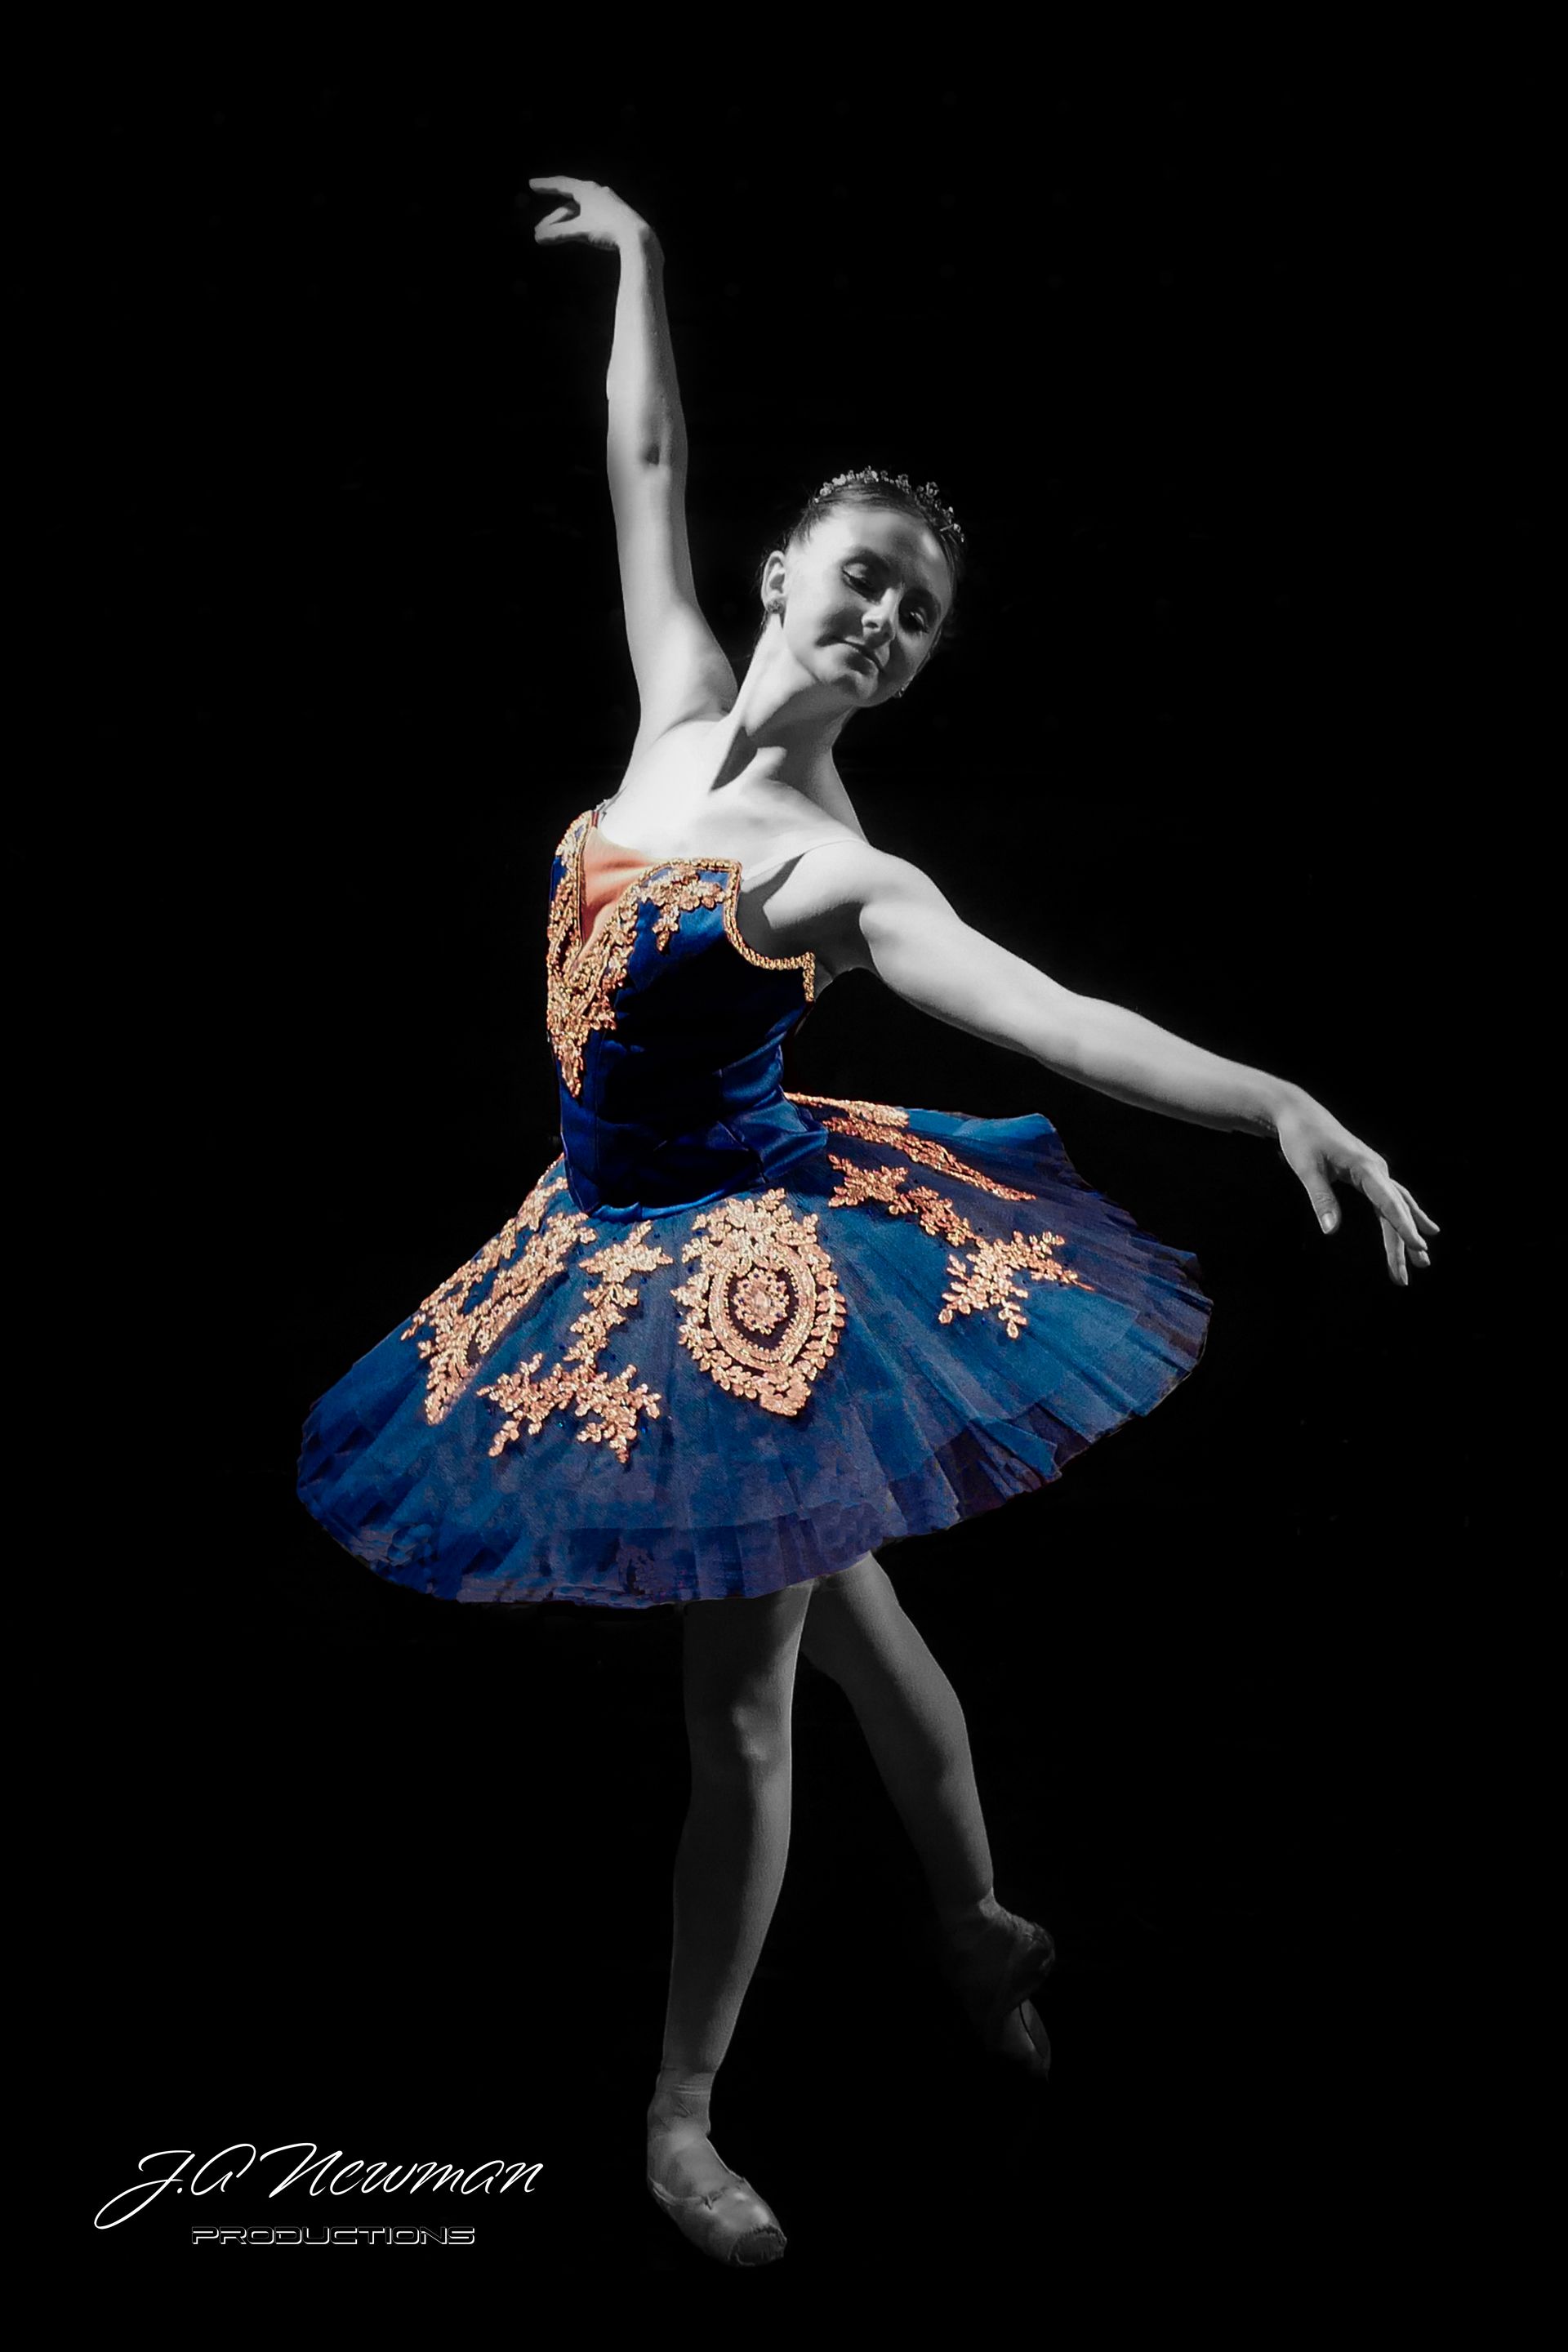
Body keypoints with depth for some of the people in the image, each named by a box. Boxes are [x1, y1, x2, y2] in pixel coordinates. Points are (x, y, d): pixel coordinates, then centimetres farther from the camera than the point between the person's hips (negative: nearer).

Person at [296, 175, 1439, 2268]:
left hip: (742, 1273, -7)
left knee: (742, 1719, 5)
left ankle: (682, 2122, 23)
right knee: (852, 1624, 23)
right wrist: (642, 258, 14)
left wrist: (1273, 1099, -46)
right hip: (618, 1252, 7)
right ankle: (979, 1926, 46)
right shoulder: (679, 697, -1)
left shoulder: (843, 874, -19)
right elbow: (648, 464, 11)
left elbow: (1045, 1013, -32)